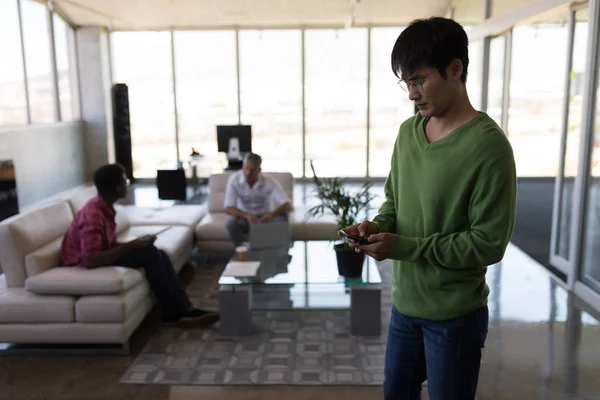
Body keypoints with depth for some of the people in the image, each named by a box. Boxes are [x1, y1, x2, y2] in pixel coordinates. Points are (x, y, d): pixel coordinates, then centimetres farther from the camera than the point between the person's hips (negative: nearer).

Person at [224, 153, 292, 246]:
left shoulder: (269, 182, -20)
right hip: (244, 219, 0)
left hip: (263, 219, 0)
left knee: (282, 217, -29)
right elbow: (229, 208, -24)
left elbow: (288, 206, -26)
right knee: (231, 222, -33)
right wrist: (247, 215, -44)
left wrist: (271, 215, -47)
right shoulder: (234, 180, -18)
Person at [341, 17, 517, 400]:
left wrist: (402, 246, -22)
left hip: (455, 315, -6)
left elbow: (489, 242, -20)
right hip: (405, 303, 6)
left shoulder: (488, 145, -20)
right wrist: (379, 225, -9)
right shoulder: (408, 132, 1)